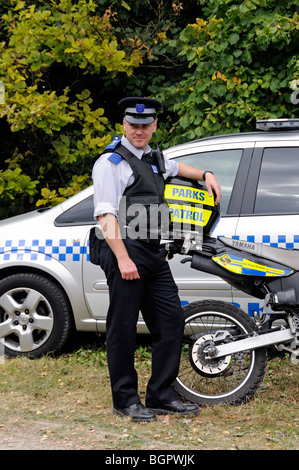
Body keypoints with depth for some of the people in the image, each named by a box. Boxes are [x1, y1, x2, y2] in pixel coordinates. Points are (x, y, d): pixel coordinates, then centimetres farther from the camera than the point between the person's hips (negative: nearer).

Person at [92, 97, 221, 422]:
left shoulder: (153, 158, 20)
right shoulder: (112, 161, -6)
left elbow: (175, 168, 46)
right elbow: (106, 215, -15)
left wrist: (205, 175, 30)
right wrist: (123, 259, -23)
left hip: (153, 253, 8)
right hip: (125, 251, -8)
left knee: (171, 320, 6)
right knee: (123, 328, -2)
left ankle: (161, 396, 14)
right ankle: (125, 400, 8)